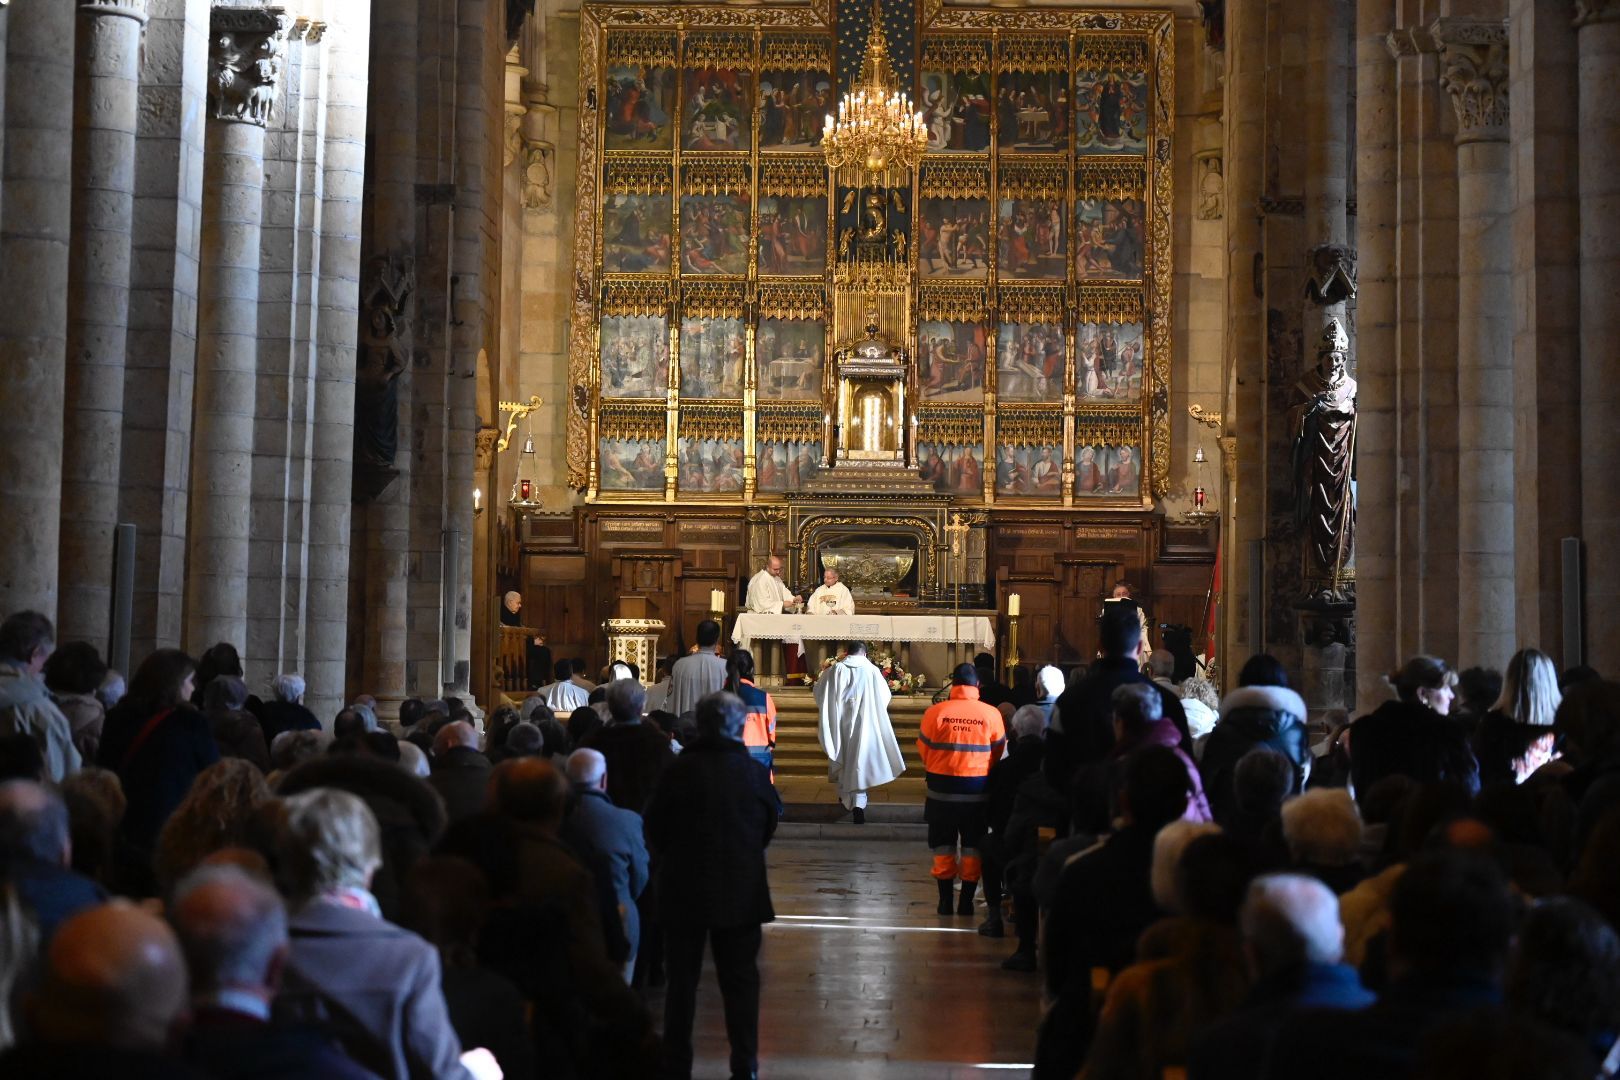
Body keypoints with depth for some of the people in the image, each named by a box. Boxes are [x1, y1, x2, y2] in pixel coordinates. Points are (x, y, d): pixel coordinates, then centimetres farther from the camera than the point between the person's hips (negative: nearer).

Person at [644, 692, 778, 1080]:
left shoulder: (680, 770, -12)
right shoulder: (755, 772, -8)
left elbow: (655, 829, -4)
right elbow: (769, 826, 5)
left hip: (684, 890, -1)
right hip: (741, 891, 1)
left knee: (682, 979, 9)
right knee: (740, 979, 9)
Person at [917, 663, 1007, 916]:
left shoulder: (935, 712, -12)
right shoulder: (991, 714, -10)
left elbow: (924, 748, -2)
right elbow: (997, 752, 2)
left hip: (942, 785, 0)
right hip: (978, 788, 0)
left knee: (943, 847, 11)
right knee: (973, 847, 11)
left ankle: (945, 901, 14)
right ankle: (966, 902, 14)